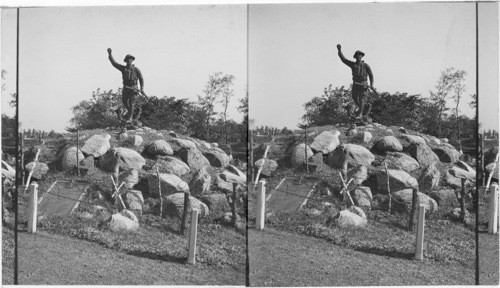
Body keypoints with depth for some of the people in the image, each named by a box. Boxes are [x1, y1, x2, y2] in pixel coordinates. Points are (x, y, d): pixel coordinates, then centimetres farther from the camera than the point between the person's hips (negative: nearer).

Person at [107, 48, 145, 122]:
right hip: (125, 87, 4)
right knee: (124, 101, 10)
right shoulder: (123, 68, 5)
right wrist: (110, 54, -8)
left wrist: (142, 89, -5)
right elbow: (114, 63, 2)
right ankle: (129, 111, 37)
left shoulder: (136, 69, -1)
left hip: (133, 88, -4)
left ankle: (130, 118, -6)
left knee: (131, 103, -8)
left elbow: (141, 79, 3)